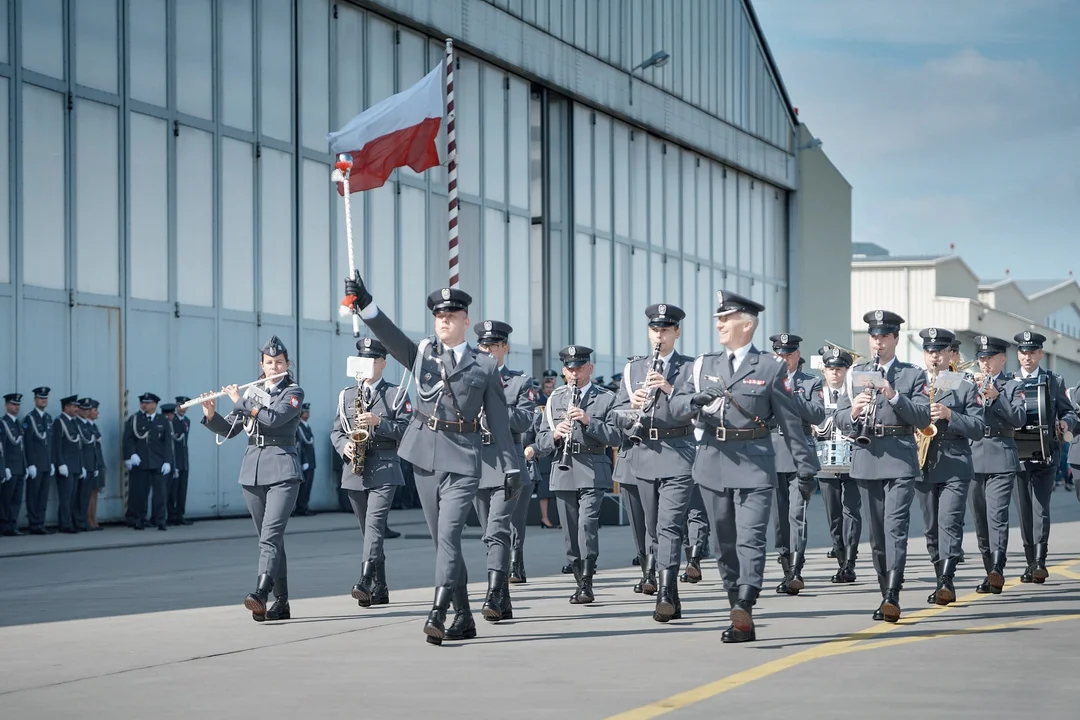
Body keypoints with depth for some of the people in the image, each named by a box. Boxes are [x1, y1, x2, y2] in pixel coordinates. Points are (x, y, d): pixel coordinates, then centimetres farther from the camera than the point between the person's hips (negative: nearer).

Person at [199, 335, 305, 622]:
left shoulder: (294, 392, 0)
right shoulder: (253, 392, 15)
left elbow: (275, 418, -18)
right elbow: (229, 430, 14)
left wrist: (241, 402, -12)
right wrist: (211, 416, -4)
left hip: (283, 471, -6)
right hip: (253, 472, 6)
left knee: (270, 535, -19)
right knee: (270, 538, 7)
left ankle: (260, 594, -31)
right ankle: (281, 602, 10)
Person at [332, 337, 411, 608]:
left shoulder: (396, 394, 4)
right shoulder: (346, 395, 16)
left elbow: (406, 430, -4)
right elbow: (336, 431, 15)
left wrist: (379, 422, -18)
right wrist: (344, 446, -5)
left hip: (384, 469, -5)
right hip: (355, 472, 5)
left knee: (375, 523, -20)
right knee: (368, 528, 9)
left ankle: (365, 582, -31)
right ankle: (379, 589, 15)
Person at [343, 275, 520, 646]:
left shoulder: (484, 365, 4)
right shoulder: (421, 354, 9)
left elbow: (498, 420, 5)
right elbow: (389, 334, -7)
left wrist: (511, 465, 3)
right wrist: (364, 304, -23)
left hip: (462, 461, -4)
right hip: (425, 457, 4)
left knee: (448, 535, -17)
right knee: (441, 539, 7)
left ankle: (437, 615, -25)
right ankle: (463, 617, 16)